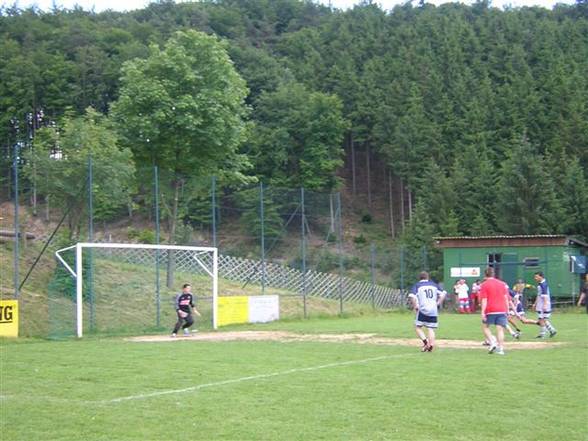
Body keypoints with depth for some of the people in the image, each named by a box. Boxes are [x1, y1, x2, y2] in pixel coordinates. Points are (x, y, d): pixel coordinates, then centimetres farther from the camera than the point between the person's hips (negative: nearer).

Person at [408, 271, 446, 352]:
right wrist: (438, 303, 11)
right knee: (431, 329, 7)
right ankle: (431, 344, -13)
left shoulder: (417, 285, 4)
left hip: (422, 310, -3)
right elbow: (443, 294, 9)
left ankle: (425, 341, -13)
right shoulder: (434, 284, 14)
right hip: (434, 311, 3)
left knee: (418, 327, 8)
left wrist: (415, 306, -2)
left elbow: (412, 296, -12)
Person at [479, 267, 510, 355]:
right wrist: (507, 309, 14)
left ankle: (493, 343, -5)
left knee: (485, 326, 13)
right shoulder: (502, 283, 12)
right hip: (502, 310, 3)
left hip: (490, 310, -3)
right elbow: (506, 298, 10)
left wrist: (482, 312, -10)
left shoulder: (484, 285, -1)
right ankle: (500, 349, -5)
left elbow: (484, 299, -8)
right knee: (500, 329, 2)